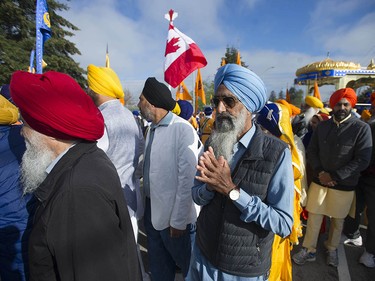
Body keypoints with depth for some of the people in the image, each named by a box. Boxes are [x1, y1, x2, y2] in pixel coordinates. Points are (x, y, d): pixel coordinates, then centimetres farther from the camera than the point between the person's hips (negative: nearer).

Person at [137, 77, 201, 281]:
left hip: (173, 215, -7)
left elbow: (187, 178, -20)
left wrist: (178, 220, -17)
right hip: (152, 210, 7)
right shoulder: (151, 129, 5)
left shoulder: (183, 129, -19)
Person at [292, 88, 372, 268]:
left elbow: (362, 160, -13)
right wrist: (319, 172, -10)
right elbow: (311, 151, 5)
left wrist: (333, 176, -17)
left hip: (344, 184, -2)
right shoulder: (322, 126, 3)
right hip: (319, 180, 2)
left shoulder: (362, 128, -9)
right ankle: (309, 250, 25)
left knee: (337, 220, 16)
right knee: (313, 216, 8)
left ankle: (332, 249, 40)